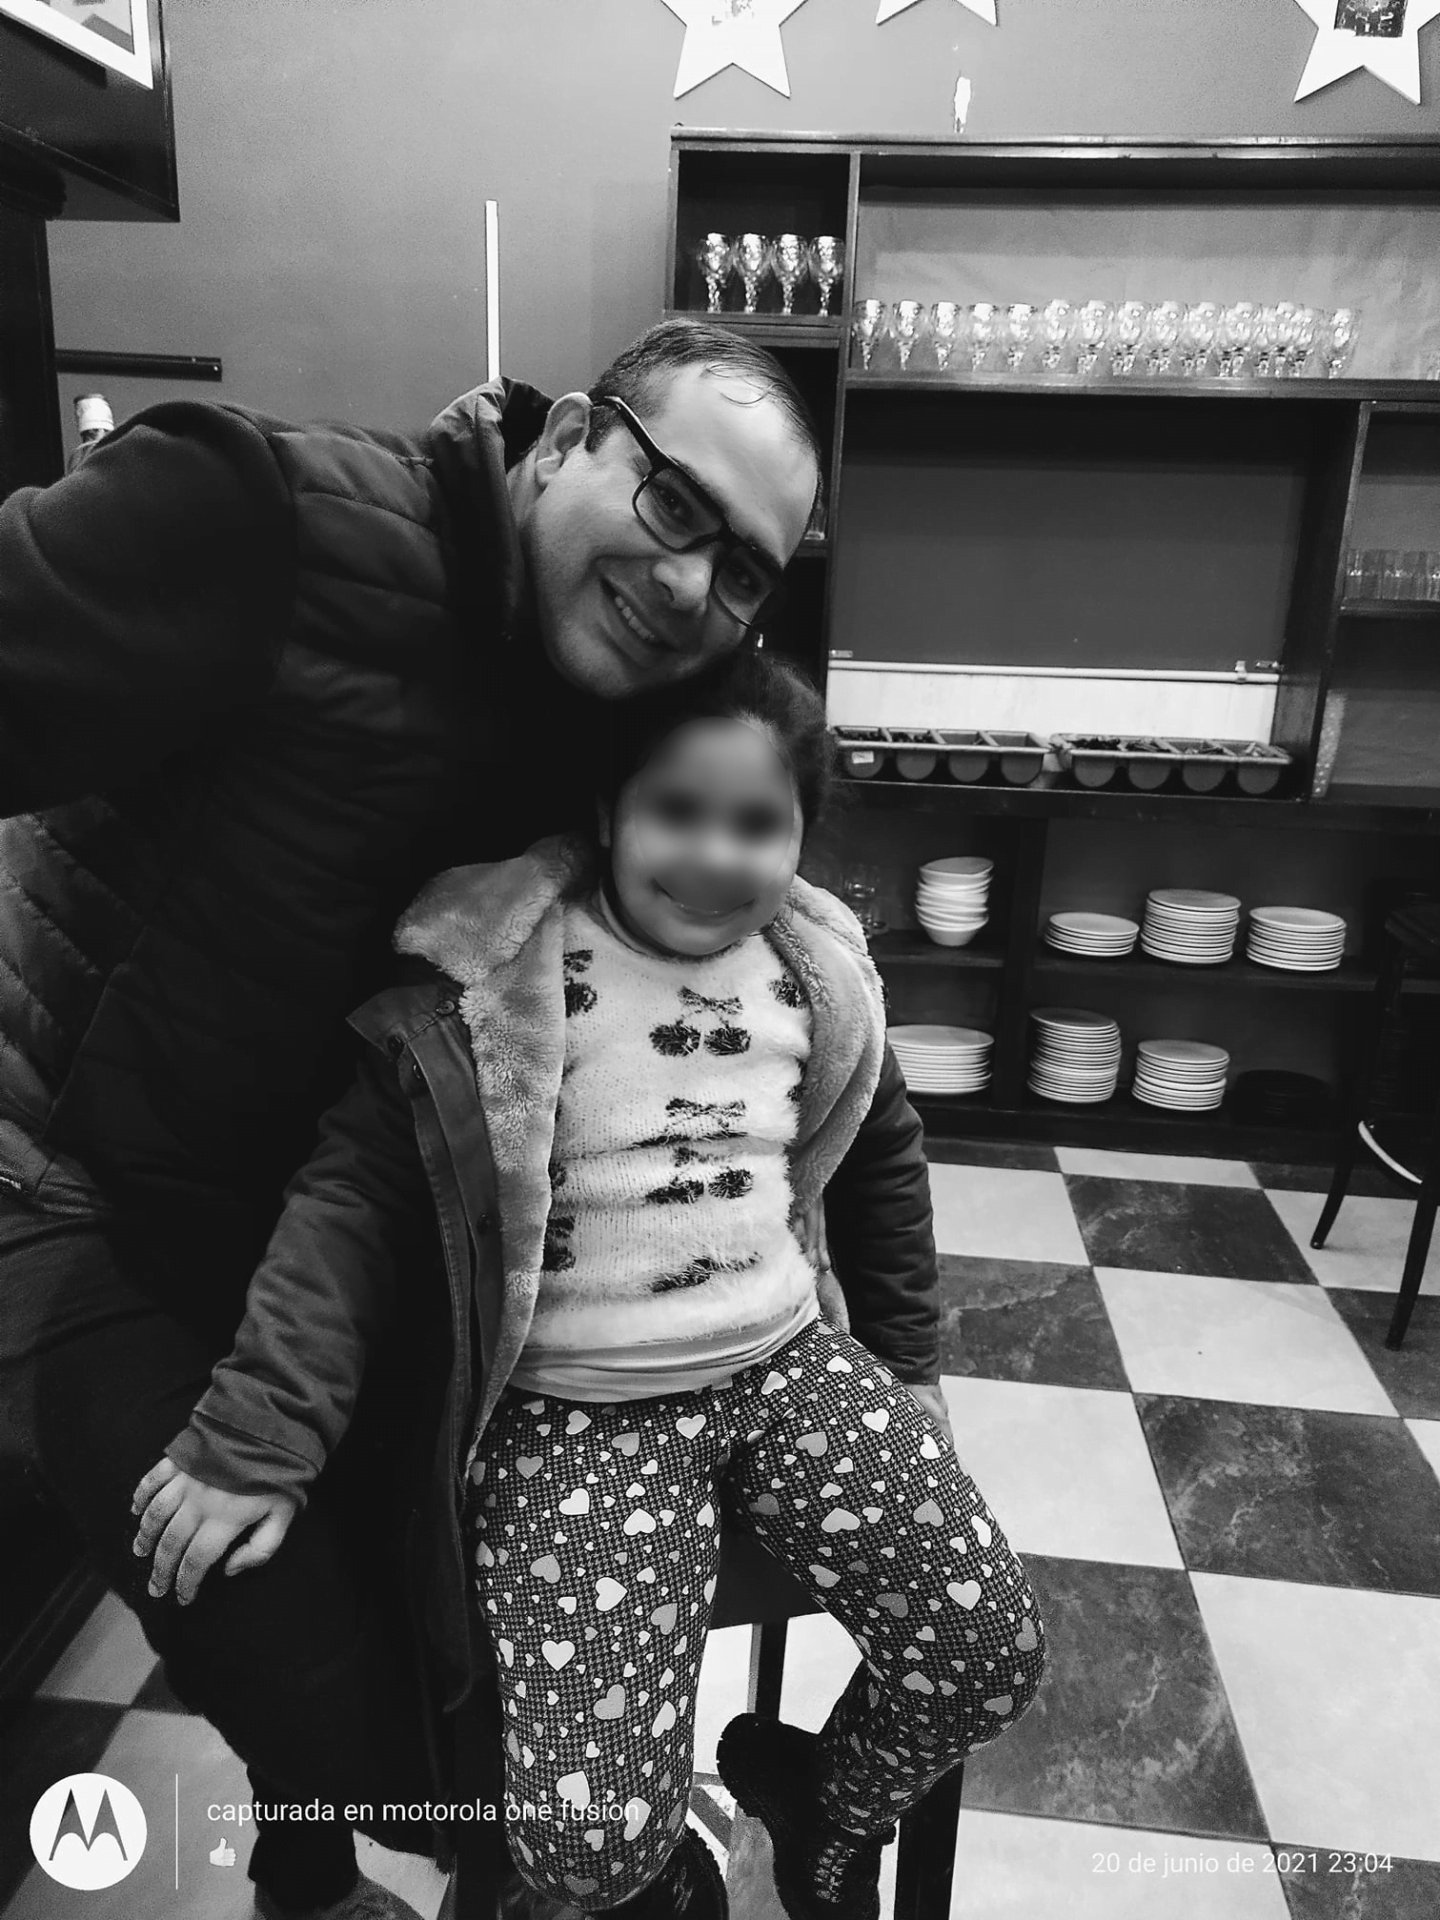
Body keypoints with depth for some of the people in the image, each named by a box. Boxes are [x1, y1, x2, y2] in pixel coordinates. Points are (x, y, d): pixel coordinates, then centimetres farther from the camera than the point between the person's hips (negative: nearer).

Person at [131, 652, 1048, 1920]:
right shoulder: (499, 980, -11)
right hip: (575, 1409, -4)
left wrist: (908, 1355, 23)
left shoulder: (814, 977, 3)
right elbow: (356, 1198, -8)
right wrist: (255, 1436, -10)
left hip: (787, 1360, 5)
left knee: (995, 1651, -5)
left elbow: (884, 1161, 19)